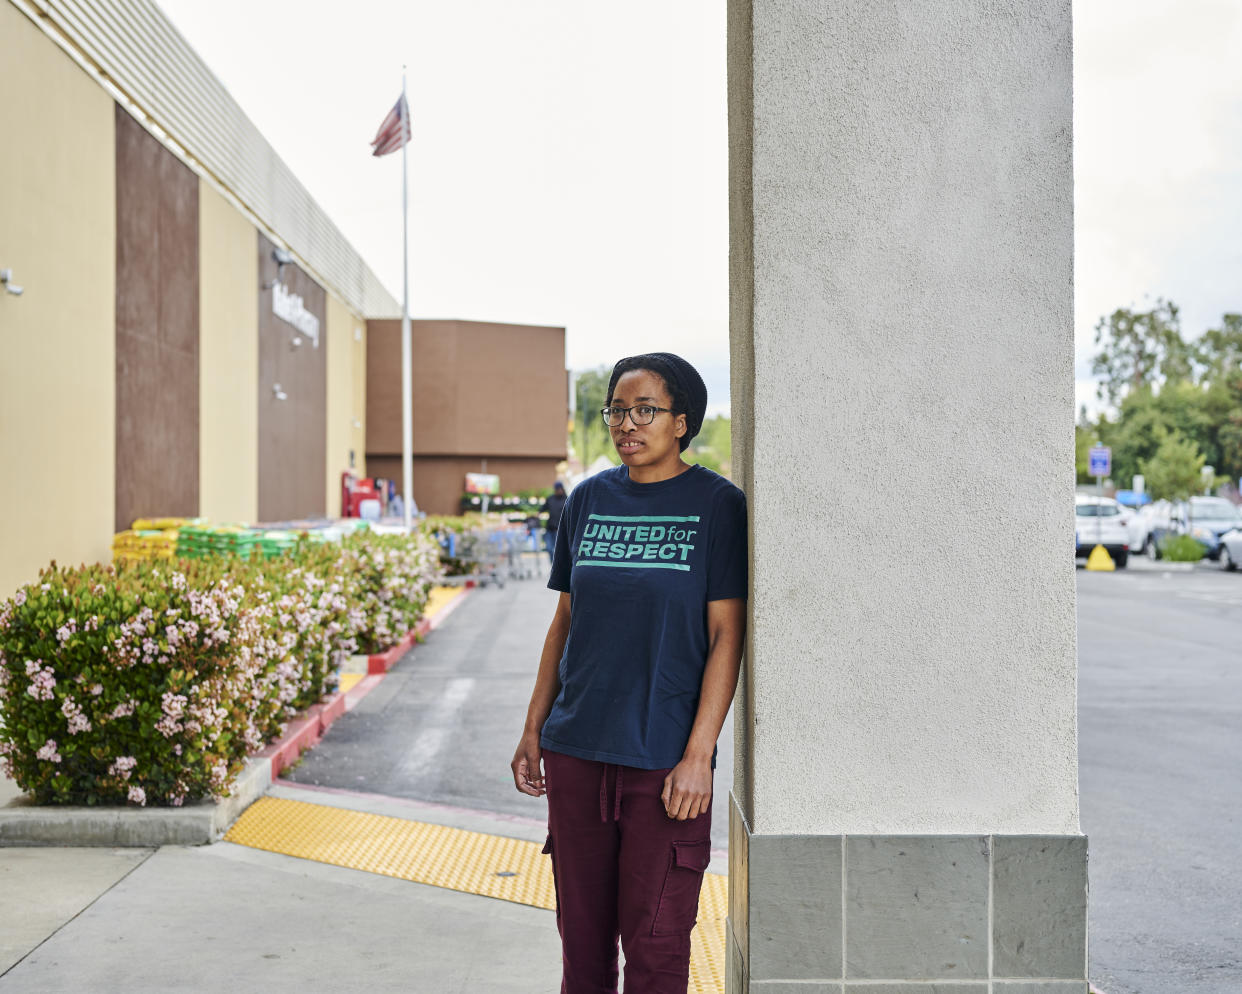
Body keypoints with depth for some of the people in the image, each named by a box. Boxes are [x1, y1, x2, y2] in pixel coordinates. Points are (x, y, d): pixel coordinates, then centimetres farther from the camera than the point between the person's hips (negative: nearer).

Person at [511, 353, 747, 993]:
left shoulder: (717, 505, -5)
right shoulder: (587, 500, 8)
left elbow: (726, 637, -7)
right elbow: (565, 620, 13)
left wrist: (699, 754, -13)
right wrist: (533, 729, 10)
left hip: (664, 760, -4)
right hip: (577, 751, 4)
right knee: (581, 935, 13)